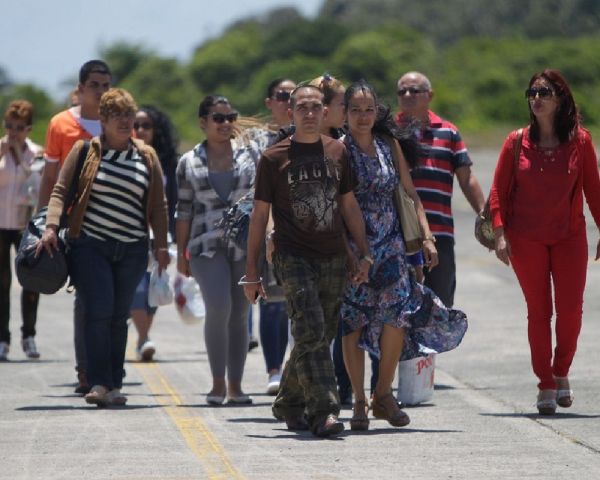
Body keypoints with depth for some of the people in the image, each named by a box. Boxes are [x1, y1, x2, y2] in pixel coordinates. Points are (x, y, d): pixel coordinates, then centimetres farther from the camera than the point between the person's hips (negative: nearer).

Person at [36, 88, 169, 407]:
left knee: (119, 316, 4)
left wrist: (161, 244, 6)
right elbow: (60, 191, 1)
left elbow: (157, 205, 14)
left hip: (132, 249, 3)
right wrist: (51, 227, -14)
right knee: (98, 311, -14)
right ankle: (99, 384, -15)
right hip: (90, 245, -3)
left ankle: (114, 386, 10)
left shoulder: (147, 156, 11)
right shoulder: (85, 151, 3)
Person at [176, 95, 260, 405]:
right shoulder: (190, 162, 7)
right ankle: (218, 383, -8)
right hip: (208, 246, -1)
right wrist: (181, 252, 8)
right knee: (218, 307, -18)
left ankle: (235, 386, 13)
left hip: (246, 244, 1)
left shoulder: (250, 152, 6)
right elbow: (184, 211, 10)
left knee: (239, 314, 4)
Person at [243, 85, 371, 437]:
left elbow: (349, 206, 17)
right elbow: (260, 215, 3)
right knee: (311, 332, -18)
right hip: (294, 258, -4)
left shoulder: (338, 152, 11)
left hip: (334, 259, 4)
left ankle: (289, 404, 27)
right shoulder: (274, 158, 0)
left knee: (321, 337, 9)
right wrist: (252, 271, 1)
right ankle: (324, 412, -22)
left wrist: (365, 253, 10)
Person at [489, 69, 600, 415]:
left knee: (571, 309, -4)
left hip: (570, 236, 0)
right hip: (526, 239, 0)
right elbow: (499, 191, 2)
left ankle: (561, 373, 18)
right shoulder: (517, 142, 0)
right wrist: (500, 233, -6)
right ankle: (546, 386, 10)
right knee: (539, 311, 2)